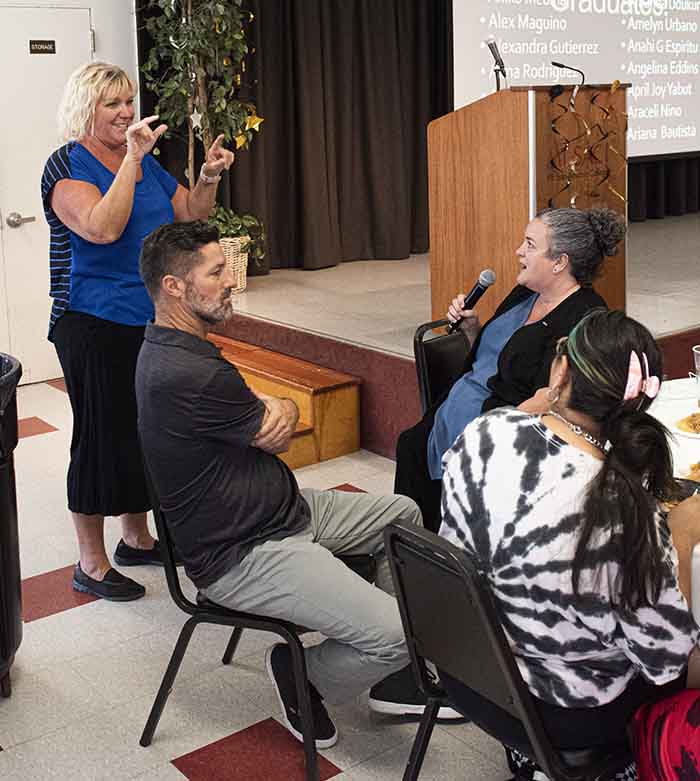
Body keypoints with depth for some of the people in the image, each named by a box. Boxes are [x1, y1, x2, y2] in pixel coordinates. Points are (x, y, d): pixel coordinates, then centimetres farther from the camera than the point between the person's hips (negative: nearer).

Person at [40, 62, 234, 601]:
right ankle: (91, 563, 13)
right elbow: (102, 228, -27)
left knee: (145, 430, 15)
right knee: (102, 436, -1)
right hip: (96, 327, -7)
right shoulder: (69, 165, -11)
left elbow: (189, 213, 16)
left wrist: (209, 178, -2)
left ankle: (136, 538, 32)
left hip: (151, 322, 7)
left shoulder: (145, 160, 11)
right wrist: (132, 160, -28)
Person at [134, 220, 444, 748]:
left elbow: (286, 413, 9)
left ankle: (391, 676, 27)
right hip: (243, 555, -11)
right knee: (396, 632, -20)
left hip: (282, 507, 11)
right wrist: (281, 413, 9)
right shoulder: (190, 376, -28)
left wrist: (275, 407, -14)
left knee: (405, 514, 20)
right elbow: (279, 437, -13)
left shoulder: (170, 348, 7)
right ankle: (303, 680, 11)